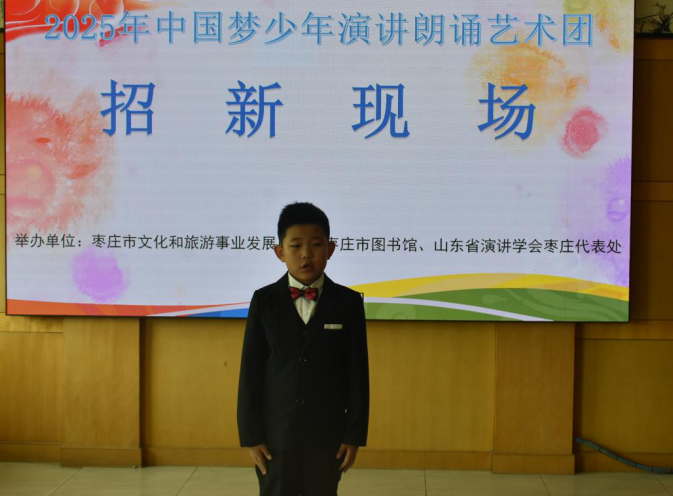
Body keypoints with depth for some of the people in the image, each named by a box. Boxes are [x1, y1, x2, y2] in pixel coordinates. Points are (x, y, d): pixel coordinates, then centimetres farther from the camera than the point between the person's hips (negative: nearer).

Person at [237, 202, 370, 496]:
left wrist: (355, 434, -2)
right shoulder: (264, 301, -3)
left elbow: (358, 372, -1)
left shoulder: (348, 302, -3)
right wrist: (250, 434, -4)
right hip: (274, 434, 0)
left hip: (327, 434, 0)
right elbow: (250, 371, -2)